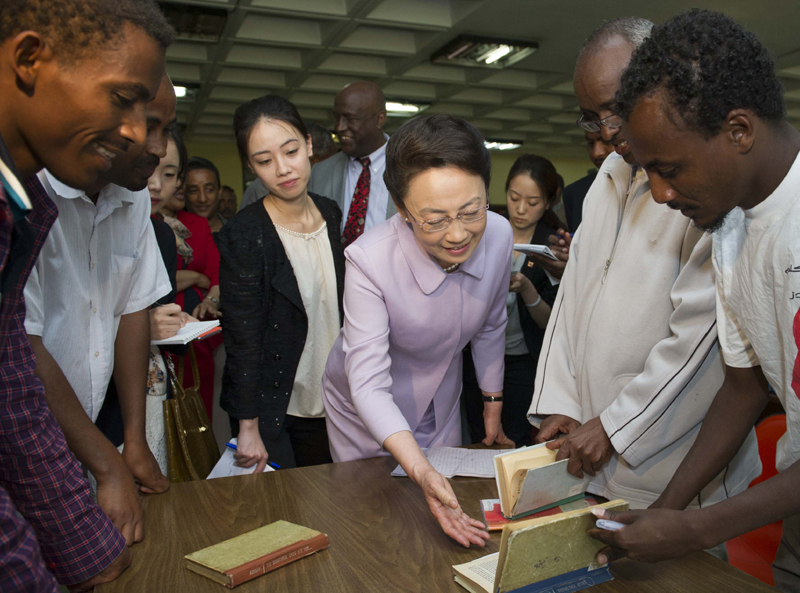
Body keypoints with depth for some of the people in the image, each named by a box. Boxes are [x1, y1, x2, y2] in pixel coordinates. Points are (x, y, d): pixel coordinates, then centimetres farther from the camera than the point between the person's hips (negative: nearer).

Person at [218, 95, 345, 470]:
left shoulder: (330, 214, 1)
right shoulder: (243, 236, -17)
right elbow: (242, 339, -15)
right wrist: (248, 426, -13)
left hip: (329, 403, 5)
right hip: (270, 410, -5)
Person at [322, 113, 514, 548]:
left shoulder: (498, 235, -22)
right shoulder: (369, 259, -35)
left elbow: (490, 327, -3)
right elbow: (369, 385, -34)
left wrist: (493, 407, 8)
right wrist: (420, 471, -48)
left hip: (441, 402, 4)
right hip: (369, 412, -3)